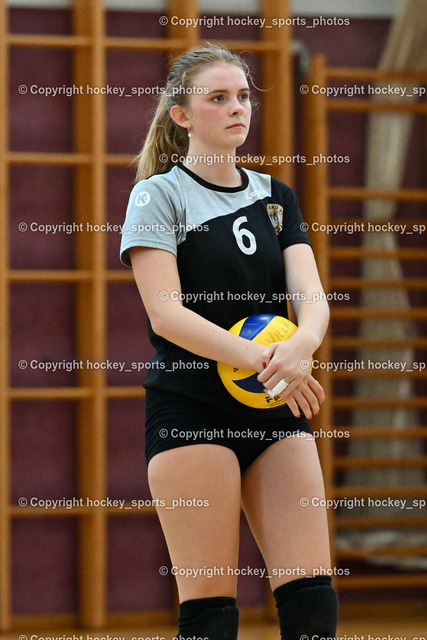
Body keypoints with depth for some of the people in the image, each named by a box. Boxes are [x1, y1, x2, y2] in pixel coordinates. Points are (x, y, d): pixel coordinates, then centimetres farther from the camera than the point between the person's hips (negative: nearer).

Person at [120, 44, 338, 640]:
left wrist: (300, 344, -22)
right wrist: (261, 359, -24)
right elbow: (165, 313, -12)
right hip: (191, 409, -5)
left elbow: (311, 295, 2)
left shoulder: (276, 196, 15)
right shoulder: (158, 194, -1)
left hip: (278, 411, 5)